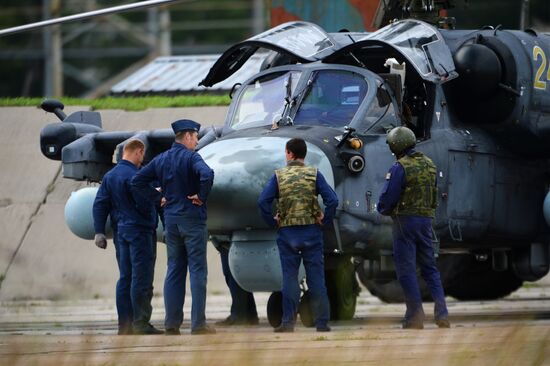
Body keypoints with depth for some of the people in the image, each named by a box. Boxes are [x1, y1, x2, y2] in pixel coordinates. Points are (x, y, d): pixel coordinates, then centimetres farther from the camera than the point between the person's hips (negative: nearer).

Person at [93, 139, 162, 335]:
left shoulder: (109, 176, 10)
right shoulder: (134, 176, -16)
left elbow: (100, 204, 9)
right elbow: (143, 206, -20)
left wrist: (99, 231, 10)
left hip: (120, 231, 8)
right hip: (139, 230, -8)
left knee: (125, 278, 11)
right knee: (141, 279, -5)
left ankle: (124, 323, 10)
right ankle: (141, 323, -7)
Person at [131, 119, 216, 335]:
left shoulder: (161, 160, 10)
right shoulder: (190, 157, -10)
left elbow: (137, 182, 12)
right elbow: (206, 174, -29)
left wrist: (157, 198, 11)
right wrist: (201, 197, -15)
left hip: (171, 219, 6)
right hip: (192, 218, -6)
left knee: (174, 271, 10)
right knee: (197, 270, -3)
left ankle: (172, 323, 7)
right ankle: (198, 324, -6)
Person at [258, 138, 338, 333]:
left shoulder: (279, 176, -2)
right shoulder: (314, 174, -2)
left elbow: (263, 201, -10)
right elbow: (332, 200, -11)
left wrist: (272, 221, 1)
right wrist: (325, 220, 1)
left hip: (287, 232, 0)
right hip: (311, 232, 0)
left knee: (289, 278, 4)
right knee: (316, 278, 4)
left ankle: (288, 322, 1)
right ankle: (321, 322, 4)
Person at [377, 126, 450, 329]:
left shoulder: (400, 167, -13)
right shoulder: (429, 165, 10)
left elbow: (388, 198, -13)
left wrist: (382, 209, 7)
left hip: (405, 220, -7)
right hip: (426, 219, 7)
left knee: (406, 269, -1)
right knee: (429, 268, 12)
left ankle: (415, 317, -4)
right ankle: (442, 314, 3)